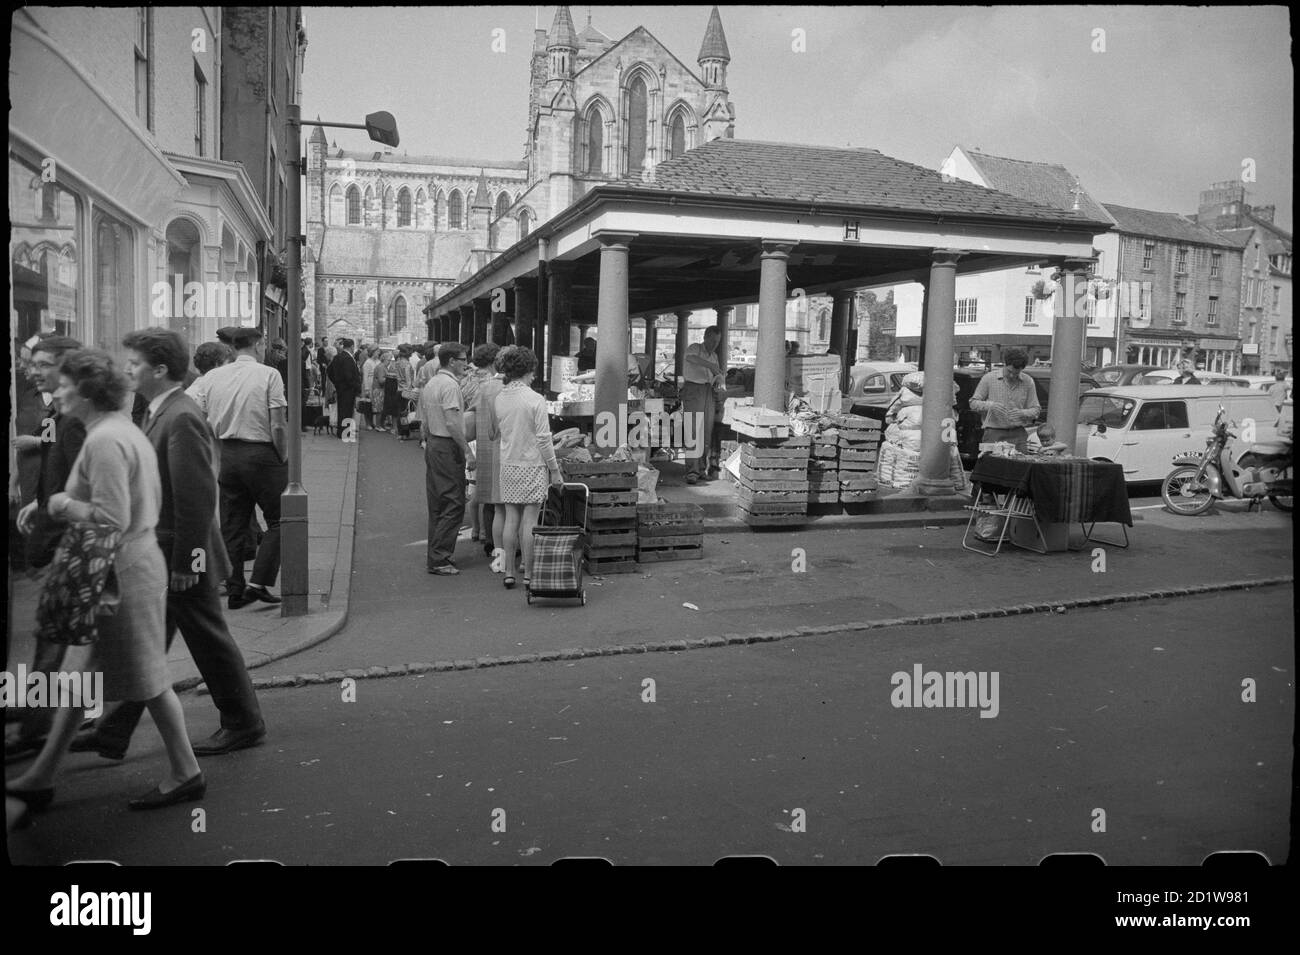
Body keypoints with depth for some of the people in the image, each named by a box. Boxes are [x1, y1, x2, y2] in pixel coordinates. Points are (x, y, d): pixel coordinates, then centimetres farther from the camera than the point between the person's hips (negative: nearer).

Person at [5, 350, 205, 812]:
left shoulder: (104, 441, -19)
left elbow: (111, 520, -24)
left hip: (123, 569, -11)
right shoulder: (125, 429, 12)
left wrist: (64, 505, -9)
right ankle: (42, 777, 28)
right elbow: (152, 498, 16)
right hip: (133, 559, 11)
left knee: (148, 679, 1)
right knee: (81, 674, 17)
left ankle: (186, 774, 14)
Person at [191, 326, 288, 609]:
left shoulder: (210, 378, 7)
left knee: (232, 527, 13)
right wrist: (282, 459, -4)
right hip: (261, 453, -5)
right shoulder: (268, 375, -8)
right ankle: (258, 583, -2)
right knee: (278, 521, 7)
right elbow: (278, 427, -14)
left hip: (227, 454, 5)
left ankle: (235, 591, 18)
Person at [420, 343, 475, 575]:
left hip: (432, 444, 10)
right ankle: (438, 558, -6)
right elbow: (452, 423, -22)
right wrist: (467, 451, -20)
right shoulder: (449, 384, -14)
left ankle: (436, 554, 21)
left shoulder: (429, 385, 16)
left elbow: (423, 426, 18)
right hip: (448, 447, -10)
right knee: (454, 504, -7)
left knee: (437, 503, 14)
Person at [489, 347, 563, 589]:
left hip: (508, 466, 4)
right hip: (532, 466, -4)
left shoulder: (497, 400, 2)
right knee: (529, 521, 0)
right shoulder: (536, 400, -12)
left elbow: (495, 434, 9)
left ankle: (509, 572, 13)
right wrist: (554, 469, -4)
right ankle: (528, 574, 4)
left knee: (511, 519, 9)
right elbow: (543, 439, -10)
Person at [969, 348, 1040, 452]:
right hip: (994, 434, -2)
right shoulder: (989, 378, 1)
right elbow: (973, 403, 3)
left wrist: (1022, 413, -12)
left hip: (1018, 435, 2)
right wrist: (991, 405, -16)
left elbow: (1035, 410, 10)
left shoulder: (1028, 382, 7)